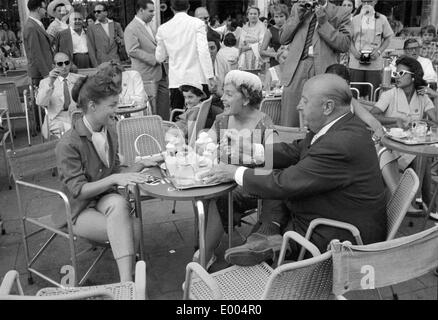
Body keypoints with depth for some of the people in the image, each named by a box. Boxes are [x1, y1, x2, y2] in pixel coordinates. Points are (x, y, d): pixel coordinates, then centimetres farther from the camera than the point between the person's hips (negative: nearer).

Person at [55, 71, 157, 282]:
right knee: (133, 226, -28)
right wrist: (114, 179, -29)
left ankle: (127, 279, -28)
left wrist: (139, 166, -4)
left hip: (105, 198, 5)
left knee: (118, 203, -32)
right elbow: (78, 190, -19)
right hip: (79, 210, -5)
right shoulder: (68, 144, -18)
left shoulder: (109, 132, 5)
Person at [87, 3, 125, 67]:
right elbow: (91, 49, 0)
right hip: (100, 64, -2)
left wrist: (120, 41, -7)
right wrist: (96, 66, -8)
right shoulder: (91, 28, 4)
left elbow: (125, 44, 14)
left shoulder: (116, 25, 11)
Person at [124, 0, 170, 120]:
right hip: (148, 76, -8)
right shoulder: (131, 29, -11)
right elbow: (132, 51, -19)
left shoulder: (151, 25, 15)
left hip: (161, 73, 8)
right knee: (151, 109, -2)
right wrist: (154, 59, -18)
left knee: (164, 106, 11)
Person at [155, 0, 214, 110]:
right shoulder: (197, 23, -2)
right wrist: (210, 75, -8)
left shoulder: (163, 28, 6)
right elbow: (203, 51, -10)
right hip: (197, 78, -2)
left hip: (176, 81, 2)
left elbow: (159, 58, 13)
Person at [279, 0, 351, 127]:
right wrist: (297, 17, 2)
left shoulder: (340, 14, 8)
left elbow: (345, 45, -2)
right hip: (296, 69, 2)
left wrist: (324, 24, -8)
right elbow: (283, 39, 15)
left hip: (323, 71, -2)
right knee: (289, 123, -1)